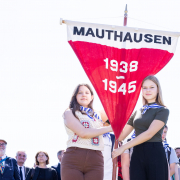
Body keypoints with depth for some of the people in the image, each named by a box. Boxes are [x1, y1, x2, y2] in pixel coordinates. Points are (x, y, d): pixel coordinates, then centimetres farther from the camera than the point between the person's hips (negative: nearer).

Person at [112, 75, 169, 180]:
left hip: (155, 154, -4)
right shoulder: (137, 113, 19)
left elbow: (149, 133, -11)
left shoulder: (163, 110, 3)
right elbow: (121, 136, 15)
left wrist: (123, 148, -14)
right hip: (137, 155, 4)